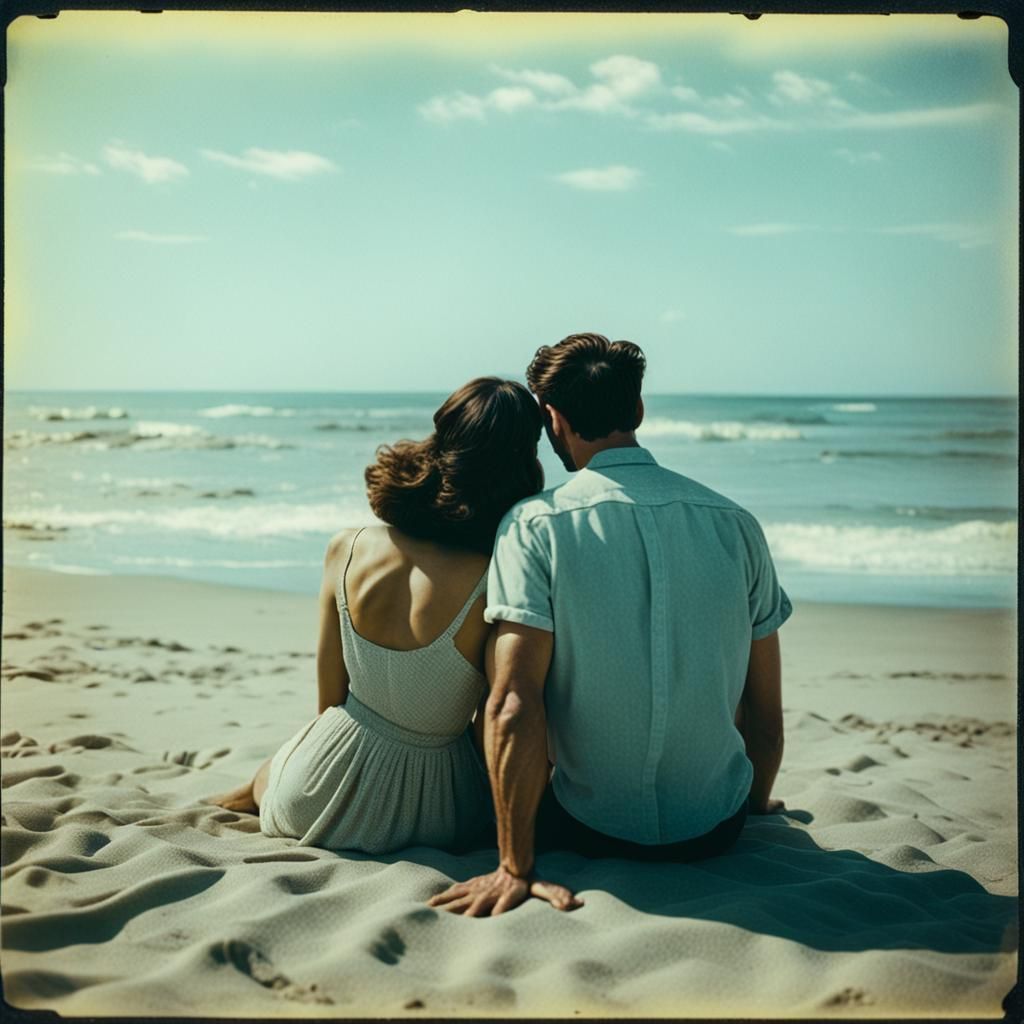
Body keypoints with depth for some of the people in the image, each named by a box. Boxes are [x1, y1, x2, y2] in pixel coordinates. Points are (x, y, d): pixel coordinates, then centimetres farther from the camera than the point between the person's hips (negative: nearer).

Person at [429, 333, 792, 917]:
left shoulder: (535, 526, -13)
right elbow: (766, 710, 4)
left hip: (592, 830, -2)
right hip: (717, 833, 2)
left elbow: (512, 707, -21)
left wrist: (515, 868, -14)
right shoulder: (736, 523, -3)